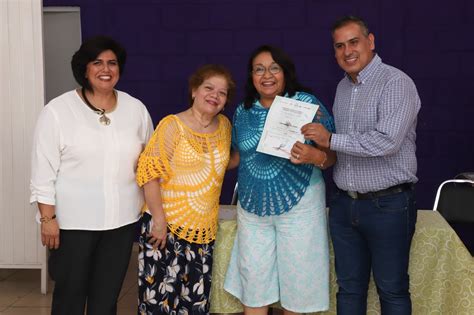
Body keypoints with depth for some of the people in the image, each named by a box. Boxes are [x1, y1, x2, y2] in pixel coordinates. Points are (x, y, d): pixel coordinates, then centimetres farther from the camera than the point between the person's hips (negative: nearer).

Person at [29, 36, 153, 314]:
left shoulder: (137, 109, 3)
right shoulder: (58, 111, -7)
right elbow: (44, 171, -7)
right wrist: (48, 218, -10)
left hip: (122, 219, 3)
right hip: (72, 221, -3)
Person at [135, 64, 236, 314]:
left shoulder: (224, 126, 7)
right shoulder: (173, 125, -10)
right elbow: (149, 172, -15)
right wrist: (159, 220, -18)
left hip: (204, 229, 6)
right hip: (166, 226, -5)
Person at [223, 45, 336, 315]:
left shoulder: (306, 103, -7)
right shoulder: (243, 111, 6)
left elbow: (331, 155, -7)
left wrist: (314, 156, -28)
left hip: (298, 204, -3)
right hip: (252, 206, 4)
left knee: (296, 279, 8)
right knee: (252, 282, 9)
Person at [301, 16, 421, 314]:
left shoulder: (396, 83, -12)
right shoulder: (343, 87, 12)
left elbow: (387, 142, -25)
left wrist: (331, 140, -16)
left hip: (388, 205, -7)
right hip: (345, 204, 7)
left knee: (392, 289, 6)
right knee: (349, 287, 14)